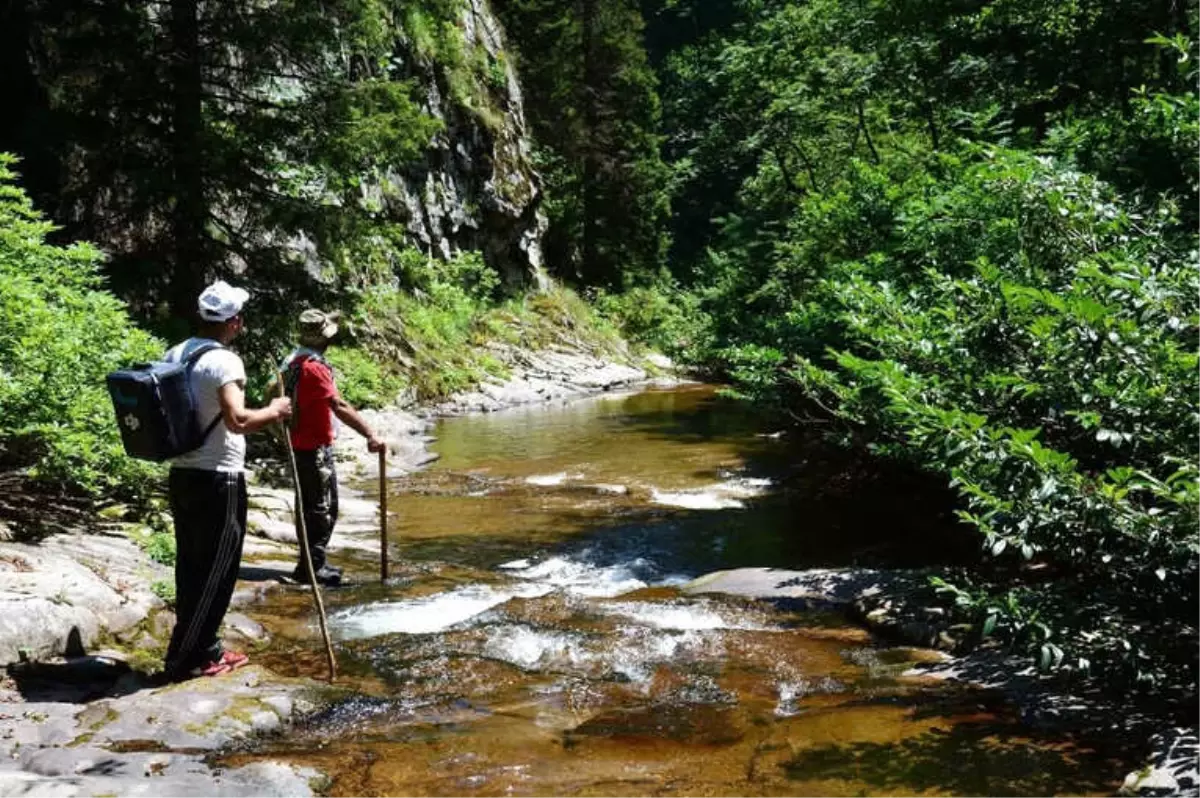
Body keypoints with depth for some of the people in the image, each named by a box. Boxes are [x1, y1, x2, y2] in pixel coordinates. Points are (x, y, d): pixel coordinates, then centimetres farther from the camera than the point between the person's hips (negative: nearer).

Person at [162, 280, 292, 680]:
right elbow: (237, 420, -27)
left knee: (192, 566, 14)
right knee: (216, 571, 2)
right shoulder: (224, 361, -17)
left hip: (182, 475, 9)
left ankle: (204, 649, 24)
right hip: (219, 481, -9)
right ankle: (184, 658, 7)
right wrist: (273, 411, -11)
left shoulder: (174, 355, 8)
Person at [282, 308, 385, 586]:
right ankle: (312, 566, -1)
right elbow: (340, 407, -29)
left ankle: (311, 562, 25)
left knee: (308, 505, 17)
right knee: (323, 508, -4)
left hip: (299, 445, 10)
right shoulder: (314, 366, -21)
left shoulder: (293, 361, 10)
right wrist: (370, 436, -32)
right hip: (315, 448, -10)